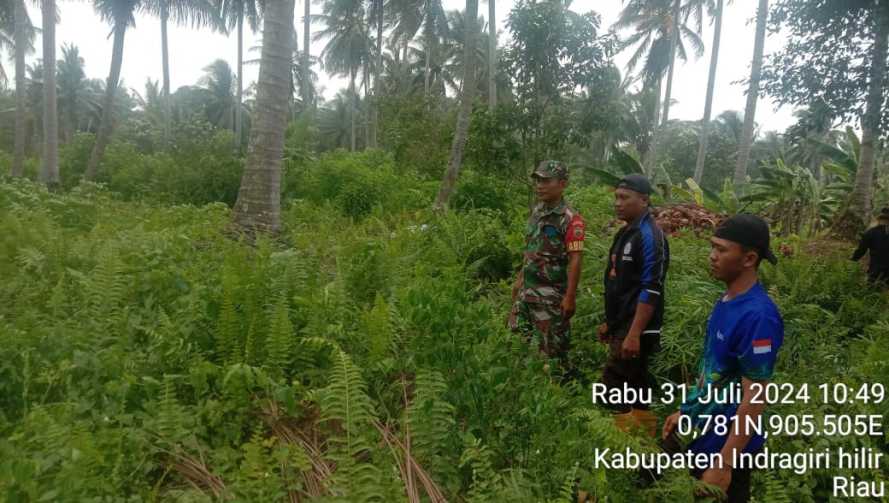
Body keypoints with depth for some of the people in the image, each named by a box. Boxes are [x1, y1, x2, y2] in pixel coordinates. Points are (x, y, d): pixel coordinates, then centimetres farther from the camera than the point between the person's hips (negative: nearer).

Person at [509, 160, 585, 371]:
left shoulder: (570, 219, -15)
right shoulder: (536, 211, 9)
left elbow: (575, 260, -18)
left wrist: (570, 297, -20)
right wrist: (520, 279, 18)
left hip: (551, 294, -8)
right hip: (527, 289, 8)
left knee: (552, 348, 2)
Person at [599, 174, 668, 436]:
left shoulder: (650, 236, -16)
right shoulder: (626, 232, 13)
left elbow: (651, 290, -22)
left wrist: (634, 334, -25)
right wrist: (609, 322, 21)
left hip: (635, 329, -9)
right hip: (623, 326, 9)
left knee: (613, 386, -9)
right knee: (634, 383, 14)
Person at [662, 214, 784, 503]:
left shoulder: (757, 316, -27)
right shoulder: (726, 300, 0)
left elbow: (754, 398, -25)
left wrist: (725, 464, -23)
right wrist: (686, 411, 14)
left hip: (727, 446, -8)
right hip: (703, 435, 8)